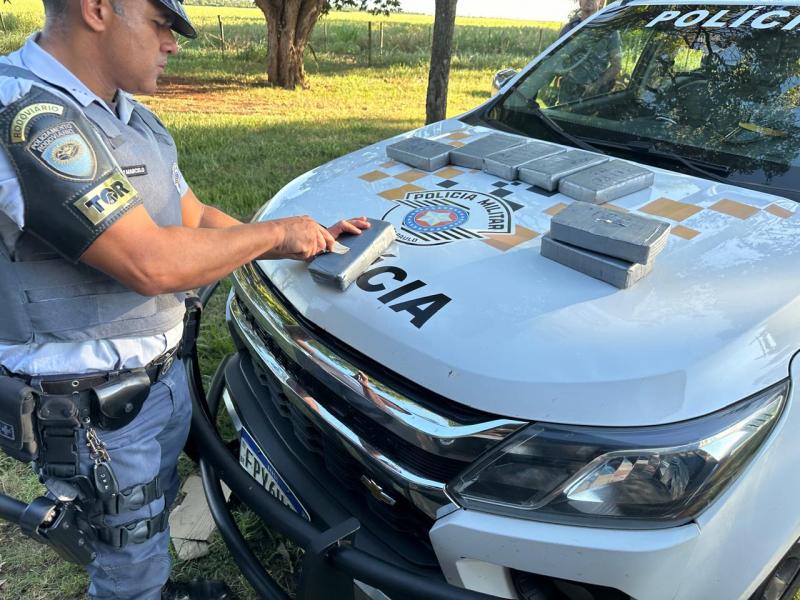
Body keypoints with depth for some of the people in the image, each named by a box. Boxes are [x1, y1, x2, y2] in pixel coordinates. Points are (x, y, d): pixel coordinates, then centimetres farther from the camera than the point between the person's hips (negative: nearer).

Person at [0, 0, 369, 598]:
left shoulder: (133, 118, 6)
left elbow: (196, 217, 11)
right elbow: (152, 264, -33)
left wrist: (310, 242, 1)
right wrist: (277, 232, -19)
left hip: (162, 369, 9)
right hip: (96, 404, -9)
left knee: (156, 512, 30)